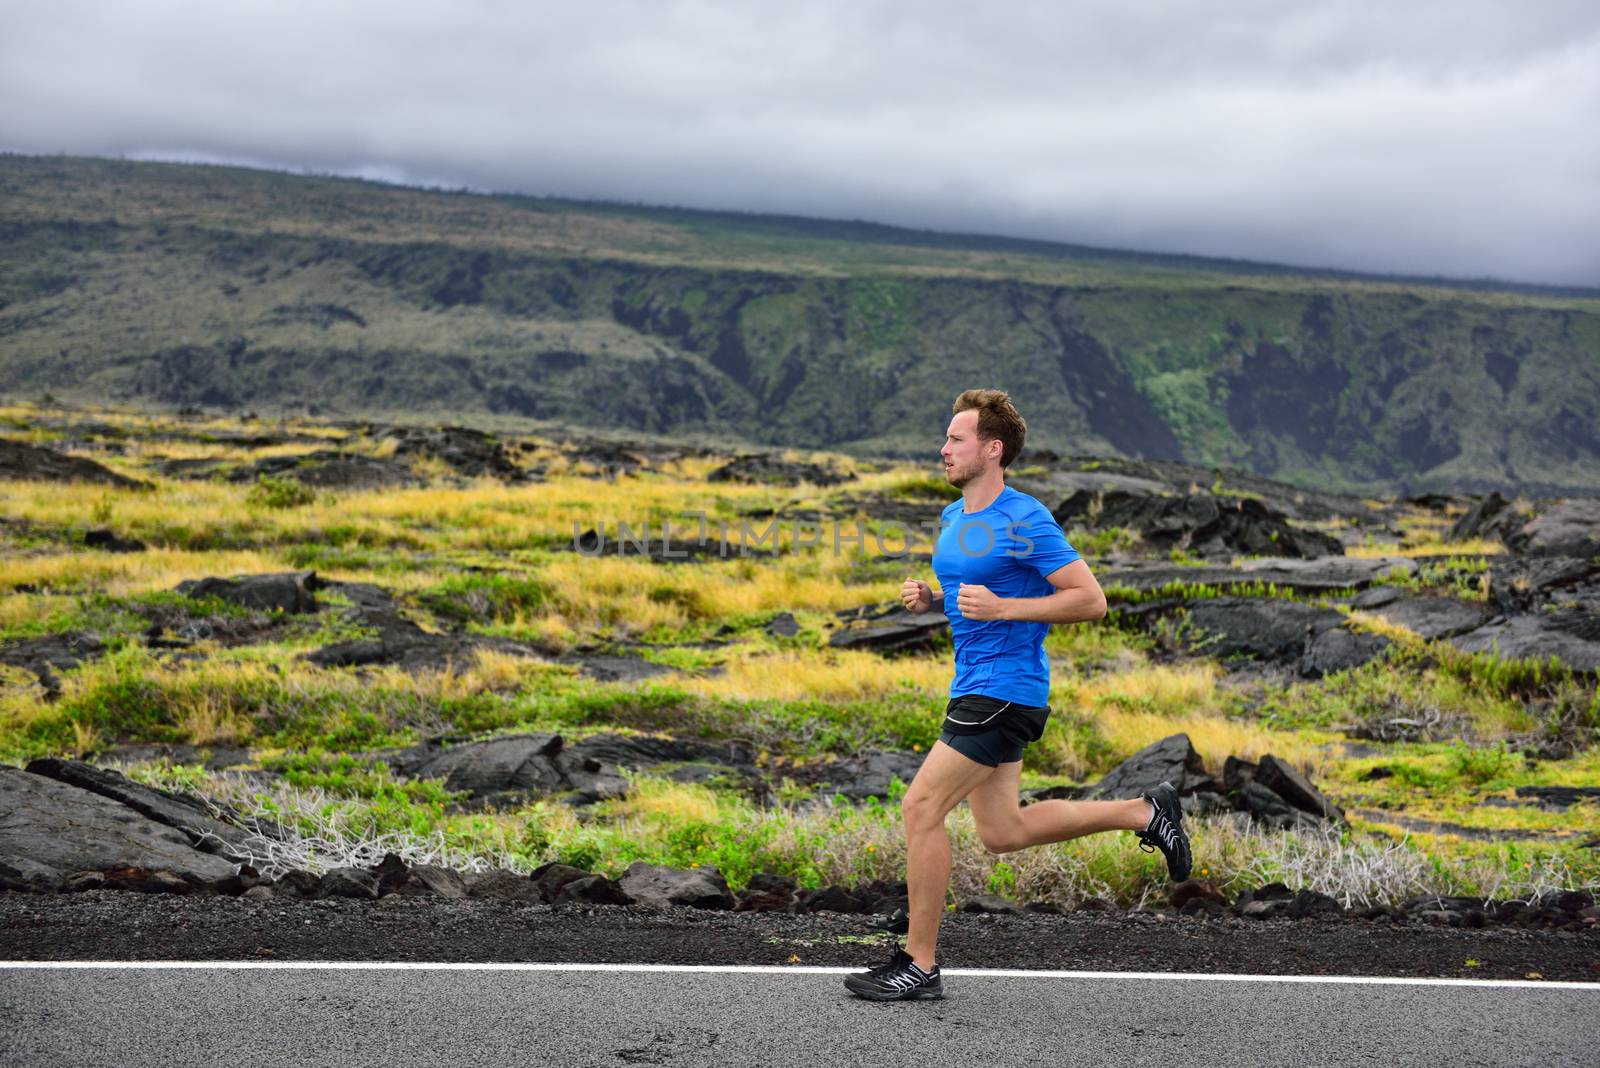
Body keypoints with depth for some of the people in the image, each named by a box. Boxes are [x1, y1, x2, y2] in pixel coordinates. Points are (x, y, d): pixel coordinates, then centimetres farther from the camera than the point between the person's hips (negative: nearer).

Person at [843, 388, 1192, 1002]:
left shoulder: (1025, 521, -15)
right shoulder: (953, 518, 13)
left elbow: (1091, 601, -16)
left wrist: (1001, 607, -23)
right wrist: (930, 598, 6)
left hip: (1005, 689, -10)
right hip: (975, 687, 10)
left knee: (921, 809, -11)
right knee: (1002, 833, 13)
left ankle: (919, 965, -1)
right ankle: (1143, 813, 25)